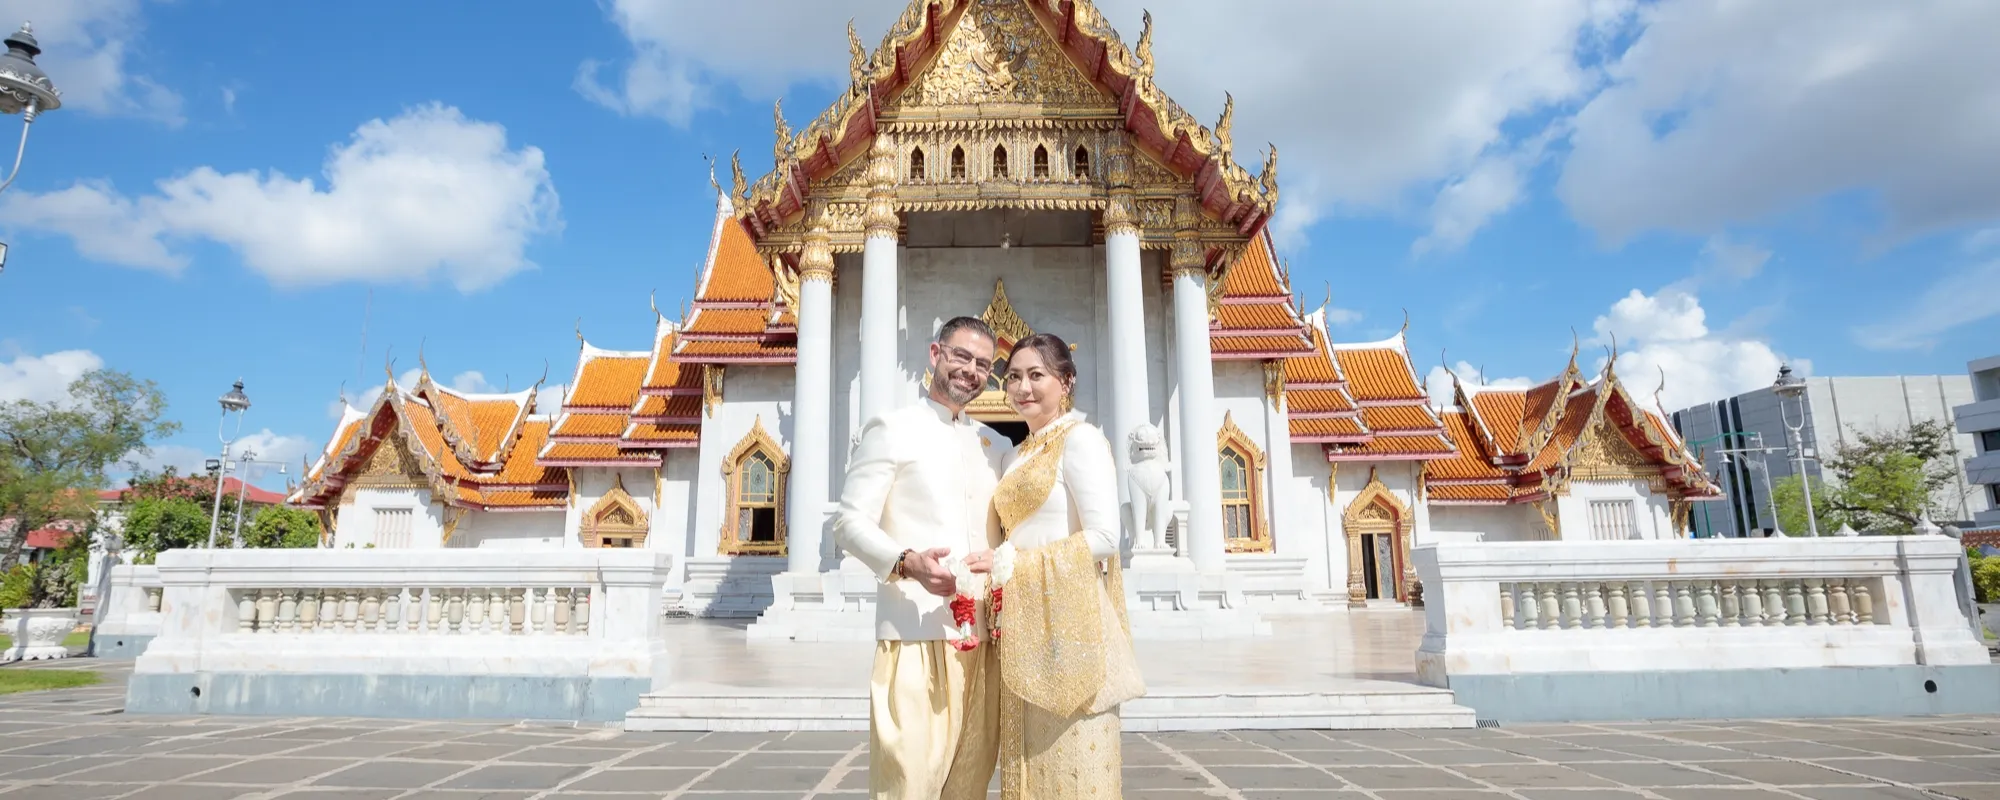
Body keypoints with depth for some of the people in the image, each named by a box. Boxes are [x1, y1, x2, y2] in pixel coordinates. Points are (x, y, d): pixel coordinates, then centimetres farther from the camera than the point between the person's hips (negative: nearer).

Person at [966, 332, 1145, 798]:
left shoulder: (1080, 438, -6)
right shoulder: (1022, 454, 18)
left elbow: (1103, 538, -15)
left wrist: (1007, 563, -15)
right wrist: (997, 567, 1)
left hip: (1070, 622, -8)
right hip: (1026, 629, 8)